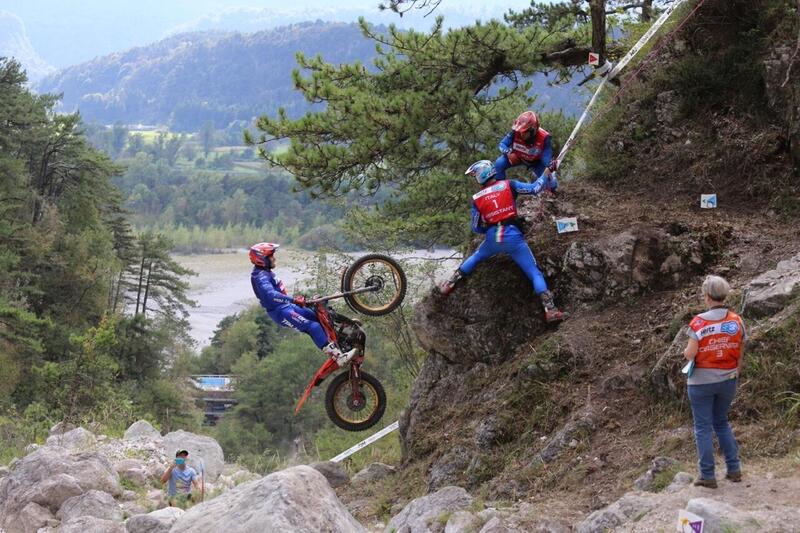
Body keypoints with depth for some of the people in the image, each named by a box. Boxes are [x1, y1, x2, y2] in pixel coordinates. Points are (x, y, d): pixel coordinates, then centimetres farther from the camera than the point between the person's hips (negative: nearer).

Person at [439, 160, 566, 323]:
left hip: (492, 239, 2)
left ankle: (450, 284, 38)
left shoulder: (477, 199, 10)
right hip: (513, 236, -2)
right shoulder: (508, 185, 4)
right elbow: (534, 188, -1)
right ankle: (550, 309, -13)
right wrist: (547, 175, 18)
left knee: (475, 257, 34)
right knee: (534, 273, 0)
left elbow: (476, 228, 14)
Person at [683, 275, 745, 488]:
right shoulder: (737, 321, -3)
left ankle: (707, 476, 7)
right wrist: (734, 375, 15)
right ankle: (734, 469, 19)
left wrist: (686, 352, 5)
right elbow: (740, 354, 3)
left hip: (702, 381, -4)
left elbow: (690, 353, -17)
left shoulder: (699, 322, -16)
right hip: (727, 380, 4)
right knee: (722, 422, 21)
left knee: (703, 427, 5)